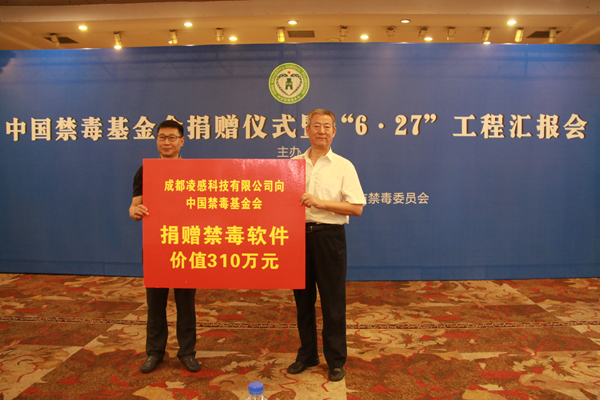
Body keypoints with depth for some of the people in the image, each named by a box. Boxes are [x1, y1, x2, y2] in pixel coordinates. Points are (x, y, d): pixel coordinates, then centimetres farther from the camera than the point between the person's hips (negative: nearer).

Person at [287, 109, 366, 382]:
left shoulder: (343, 166, 0)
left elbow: (356, 208, -8)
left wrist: (320, 202, -16)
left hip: (329, 236, -3)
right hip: (298, 234, 3)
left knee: (332, 301, 4)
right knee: (303, 298, 13)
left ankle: (336, 360, 21)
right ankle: (306, 355, 29)